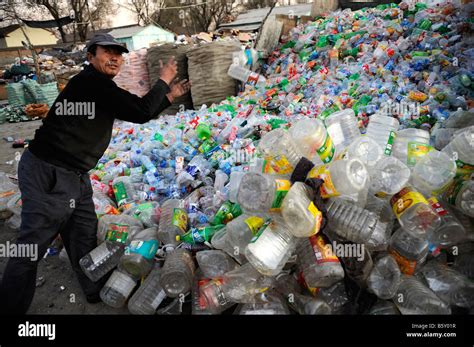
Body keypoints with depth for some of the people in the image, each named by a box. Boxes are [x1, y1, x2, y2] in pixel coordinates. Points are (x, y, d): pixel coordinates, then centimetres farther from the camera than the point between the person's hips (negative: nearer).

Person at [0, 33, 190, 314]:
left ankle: (98, 291, 36)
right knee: (32, 247, 0)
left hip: (73, 175, 10)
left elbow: (137, 114, 22)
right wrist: (163, 81, -5)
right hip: (48, 175, -10)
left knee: (84, 237, 19)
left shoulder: (100, 86, 14)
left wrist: (169, 96, 17)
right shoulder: (93, 82, -17)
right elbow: (141, 112, -20)